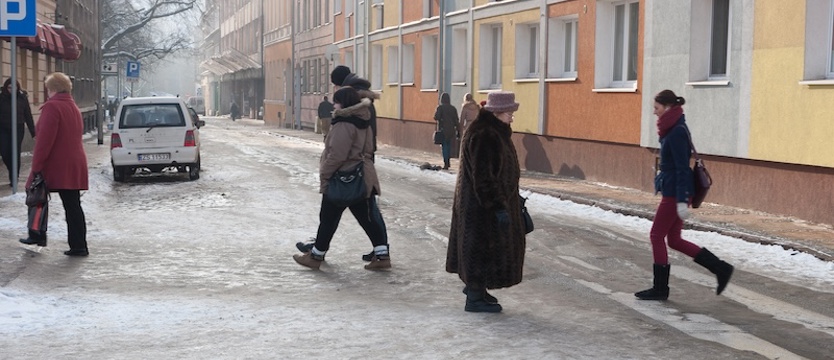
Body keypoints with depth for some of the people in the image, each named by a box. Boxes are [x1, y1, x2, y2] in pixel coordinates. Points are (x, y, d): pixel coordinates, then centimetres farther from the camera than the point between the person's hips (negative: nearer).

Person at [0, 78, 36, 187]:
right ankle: (13, 172, 25)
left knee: (15, 153, -2)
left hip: (18, 130, -1)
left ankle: (14, 178, 9)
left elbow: (28, 116, 0)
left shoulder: (22, 98, -3)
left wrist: (33, 133, -2)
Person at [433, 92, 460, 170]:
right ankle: (448, 162, 19)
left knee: (444, 146, -2)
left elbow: (436, 118, -16)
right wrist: (458, 131, 10)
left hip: (443, 130, -4)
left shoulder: (440, 107, -8)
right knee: (449, 146, 15)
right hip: (451, 130, 4)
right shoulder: (453, 108, 6)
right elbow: (456, 120, 6)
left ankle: (446, 164, -8)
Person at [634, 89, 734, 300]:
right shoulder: (674, 129, 13)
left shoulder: (676, 133, -17)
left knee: (657, 236, 0)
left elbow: (682, 168, -20)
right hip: (673, 192, 10)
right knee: (674, 240, 12)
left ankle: (660, 289, 8)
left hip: (674, 193, -10)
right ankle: (721, 269, 16)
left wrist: (682, 201, -22)